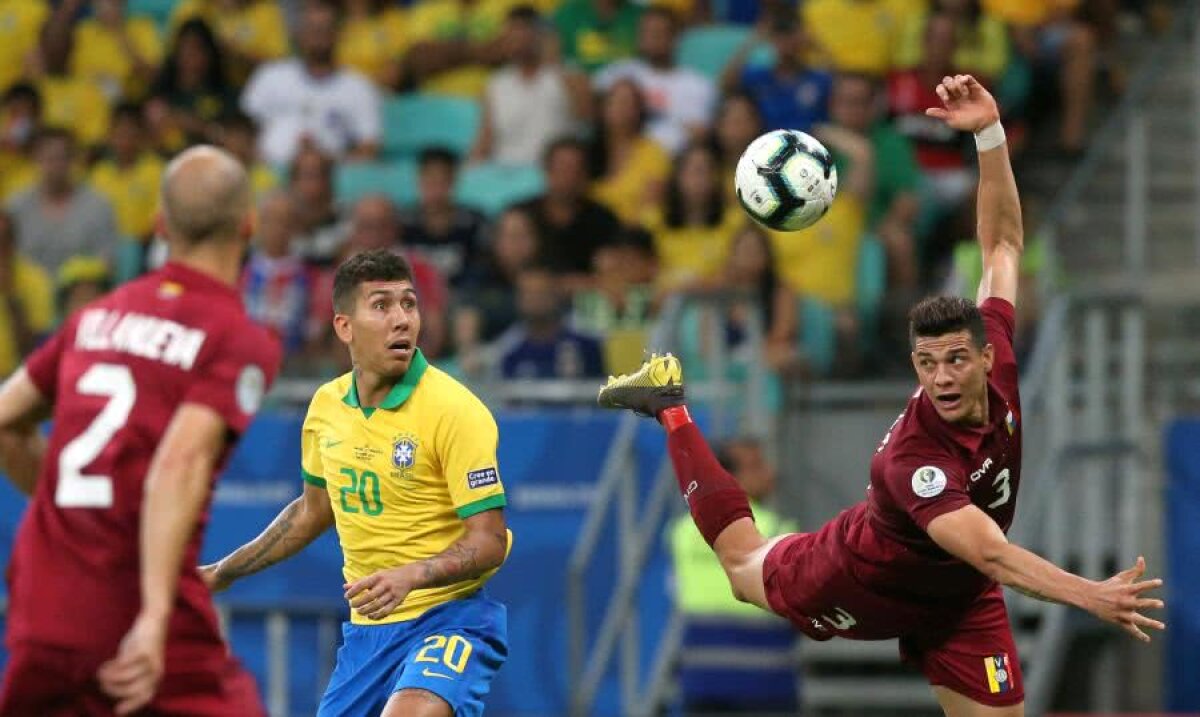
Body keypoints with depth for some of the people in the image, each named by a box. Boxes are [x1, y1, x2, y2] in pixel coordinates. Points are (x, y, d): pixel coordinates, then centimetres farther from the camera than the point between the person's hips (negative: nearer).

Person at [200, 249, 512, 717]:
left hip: (450, 620, -7)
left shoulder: (454, 411, -15)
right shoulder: (326, 406, 5)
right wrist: (222, 572, 26)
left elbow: (489, 541, -16)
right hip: (366, 627, 7)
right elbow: (314, 509, 23)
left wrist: (412, 576, -32)